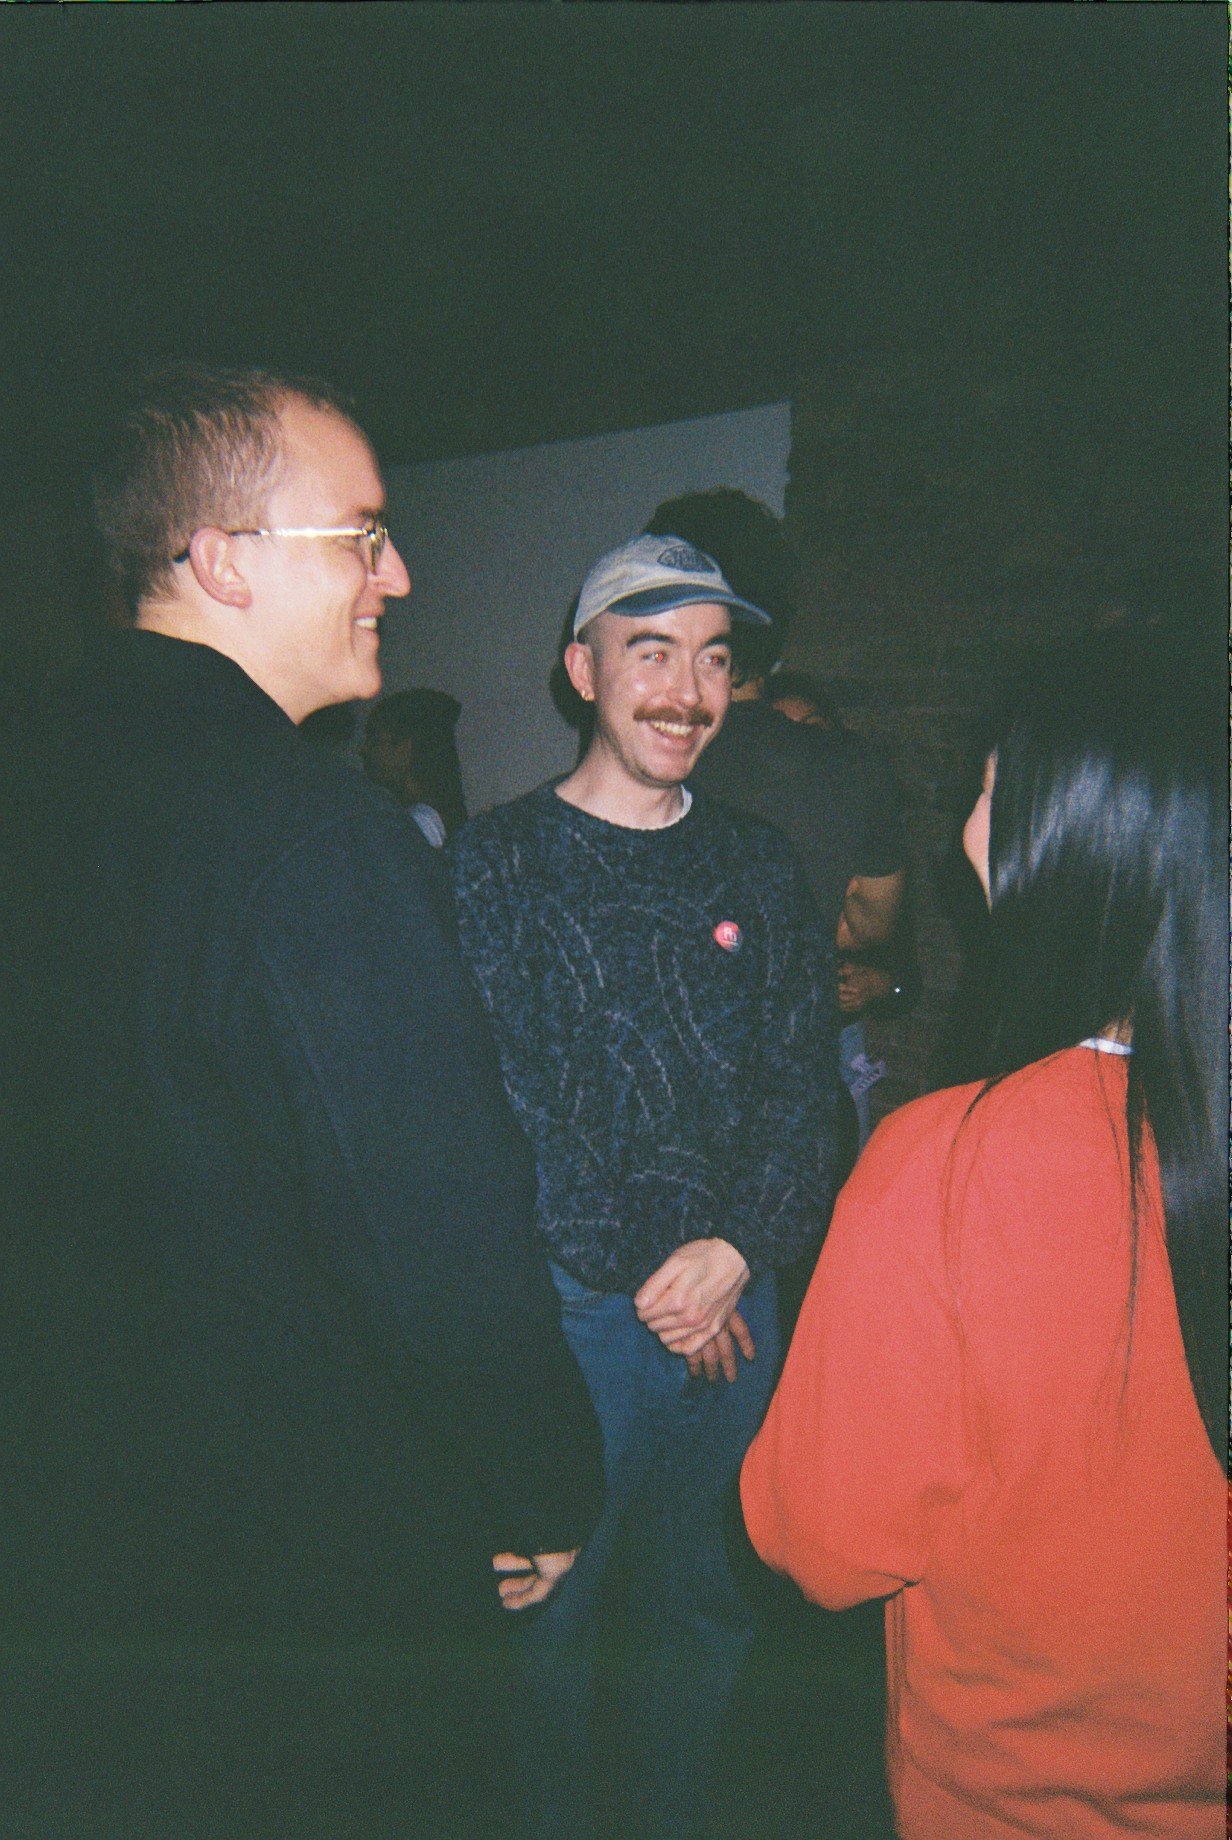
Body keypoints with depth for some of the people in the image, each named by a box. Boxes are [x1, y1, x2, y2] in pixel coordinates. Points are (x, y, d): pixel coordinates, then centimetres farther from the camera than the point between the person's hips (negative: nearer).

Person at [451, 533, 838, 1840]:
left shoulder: (757, 869, 6)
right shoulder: (498, 864, -6)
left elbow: (799, 1083, 3)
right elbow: (500, 1107, -11)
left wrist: (736, 1251, -11)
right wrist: (645, 1280, -12)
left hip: (734, 1300, 4)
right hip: (570, 1306, -3)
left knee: (707, 1607, 18)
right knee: (555, 1612, 12)